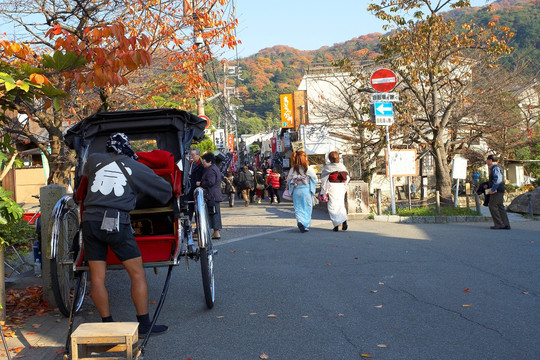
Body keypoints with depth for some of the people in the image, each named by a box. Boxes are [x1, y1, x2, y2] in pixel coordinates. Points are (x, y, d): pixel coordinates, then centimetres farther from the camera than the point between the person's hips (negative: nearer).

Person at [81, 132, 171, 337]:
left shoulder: (93, 160, 13)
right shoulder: (138, 169, 8)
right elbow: (165, 191, 16)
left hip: (90, 221, 4)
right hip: (117, 223, -3)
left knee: (97, 277, 9)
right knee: (137, 274, 6)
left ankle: (107, 325, 15)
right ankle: (144, 325, 9)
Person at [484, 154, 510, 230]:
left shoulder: (495, 168, -13)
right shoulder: (497, 168, 20)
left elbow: (498, 179, -25)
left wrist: (492, 189, -22)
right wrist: (488, 185, 14)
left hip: (497, 190, -10)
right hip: (500, 190, 10)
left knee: (492, 206, -8)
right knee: (500, 207, 9)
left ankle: (499, 224, -9)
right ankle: (506, 224, 7)